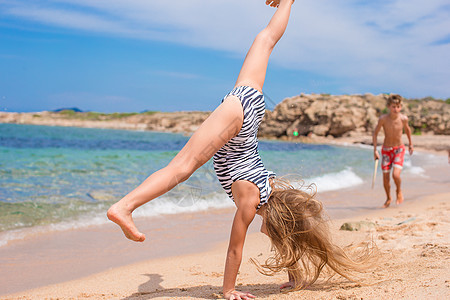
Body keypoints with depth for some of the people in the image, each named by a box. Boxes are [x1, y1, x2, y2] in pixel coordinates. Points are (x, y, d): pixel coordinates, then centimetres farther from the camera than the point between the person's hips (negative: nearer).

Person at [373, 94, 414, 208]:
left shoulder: (403, 118, -14)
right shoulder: (383, 118, -17)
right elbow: (375, 133, -5)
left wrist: (410, 144, 19)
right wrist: (375, 150, -8)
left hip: (399, 149, 0)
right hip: (386, 150, 1)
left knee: (396, 175, -19)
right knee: (385, 178, 3)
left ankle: (399, 191, 14)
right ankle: (388, 199, 30)